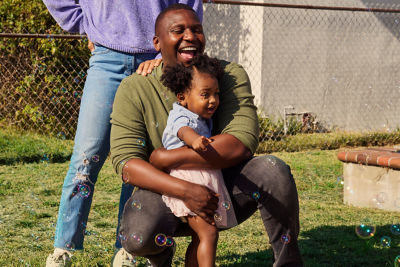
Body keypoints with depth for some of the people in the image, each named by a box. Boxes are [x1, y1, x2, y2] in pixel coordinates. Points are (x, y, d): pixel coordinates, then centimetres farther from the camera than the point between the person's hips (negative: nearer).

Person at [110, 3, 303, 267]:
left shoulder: (230, 75, -7)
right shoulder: (134, 90, -8)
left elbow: (241, 144, -22)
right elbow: (125, 162, -16)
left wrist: (166, 158, -23)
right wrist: (184, 190, -32)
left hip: (225, 188, 1)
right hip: (166, 194, 0)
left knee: (272, 169, -28)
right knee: (138, 237, -33)